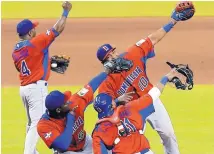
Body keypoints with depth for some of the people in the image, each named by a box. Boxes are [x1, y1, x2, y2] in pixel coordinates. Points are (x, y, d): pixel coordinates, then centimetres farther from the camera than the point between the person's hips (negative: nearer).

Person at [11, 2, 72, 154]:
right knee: (37, 123, -9)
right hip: (37, 87, -8)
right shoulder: (36, 43, -14)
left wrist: (49, 63, 21)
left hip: (24, 88, 8)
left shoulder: (16, 49, 8)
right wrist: (66, 11, -2)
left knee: (32, 123, 19)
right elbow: (57, 30, -12)